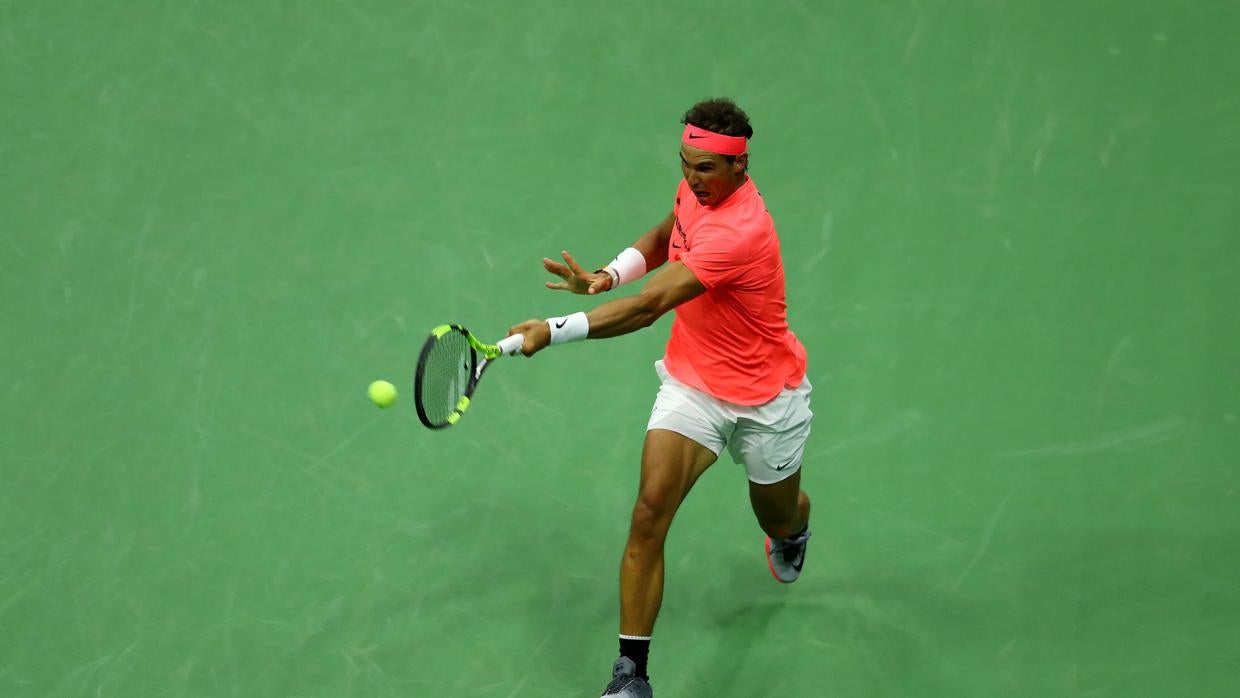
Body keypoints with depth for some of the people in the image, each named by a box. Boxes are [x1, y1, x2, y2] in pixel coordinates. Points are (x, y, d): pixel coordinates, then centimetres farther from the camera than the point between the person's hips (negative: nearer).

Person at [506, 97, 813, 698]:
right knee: (649, 515, -15)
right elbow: (661, 238, 13)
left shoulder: (738, 233, -34)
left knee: (779, 517, 21)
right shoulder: (697, 188, -9)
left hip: (765, 399, -5)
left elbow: (647, 308, -41)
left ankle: (790, 532, 64)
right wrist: (606, 276, -8)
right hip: (691, 384, 5)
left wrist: (555, 331, -45)